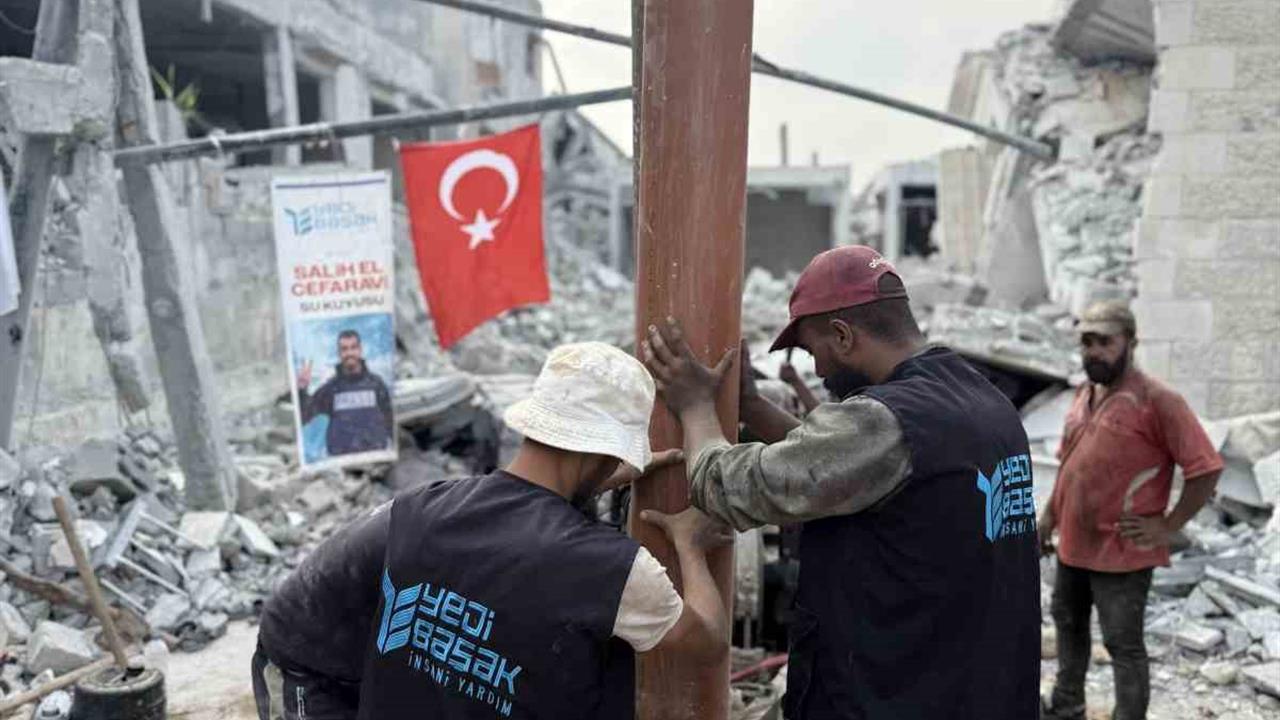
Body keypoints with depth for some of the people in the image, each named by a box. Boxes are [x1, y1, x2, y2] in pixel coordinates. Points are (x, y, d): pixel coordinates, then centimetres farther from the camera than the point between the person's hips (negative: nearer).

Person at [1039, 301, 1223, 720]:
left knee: (1123, 645, 3)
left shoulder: (1157, 400, -16)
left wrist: (1167, 527, -15)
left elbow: (1206, 469, -16)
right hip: (1073, 542, 8)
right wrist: (1050, 513, 15)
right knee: (1068, 623, 21)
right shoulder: (1083, 395, 8)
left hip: (1121, 552, -8)